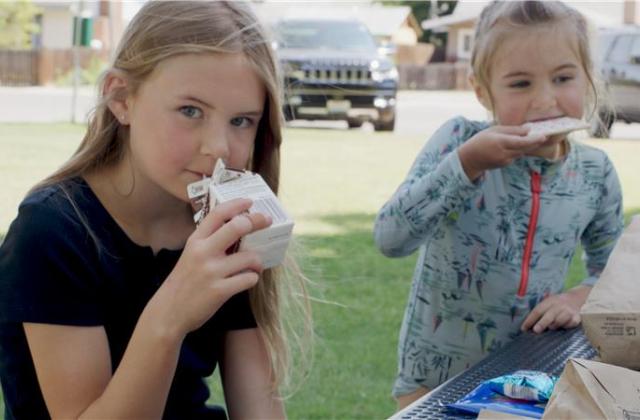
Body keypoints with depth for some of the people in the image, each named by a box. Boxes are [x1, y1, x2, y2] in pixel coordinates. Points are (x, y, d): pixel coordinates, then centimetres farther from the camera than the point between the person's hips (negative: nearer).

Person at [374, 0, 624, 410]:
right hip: (435, 373, -3)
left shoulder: (595, 173, -4)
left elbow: (612, 269, 11)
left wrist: (580, 298, -10)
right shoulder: (458, 141, -14)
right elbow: (390, 239, -23)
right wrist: (466, 162, -31)